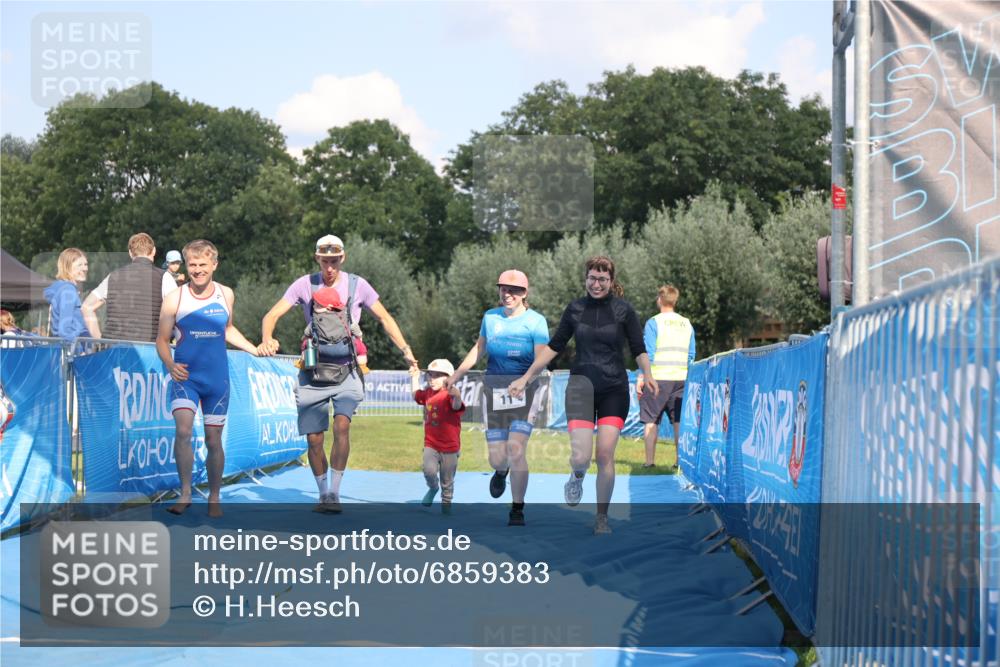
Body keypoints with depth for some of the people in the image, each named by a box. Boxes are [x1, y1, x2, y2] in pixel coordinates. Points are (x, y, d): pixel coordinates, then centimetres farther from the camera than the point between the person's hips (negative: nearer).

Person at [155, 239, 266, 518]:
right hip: (186, 377, -2)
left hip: (217, 379, 3)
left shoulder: (225, 295, 4)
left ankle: (214, 498, 23)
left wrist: (254, 349, 13)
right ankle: (185, 493, -12)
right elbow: (162, 339, 0)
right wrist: (170, 365, -18)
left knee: (214, 440, 7)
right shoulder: (175, 299, -6)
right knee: (183, 429, -23)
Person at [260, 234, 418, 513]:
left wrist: (405, 350, -1)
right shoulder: (305, 285, -2)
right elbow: (272, 315, -7)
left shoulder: (357, 285, -1)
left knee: (341, 425, -23)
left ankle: (335, 493, -15)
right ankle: (323, 494, 23)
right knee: (314, 438, 2)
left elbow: (385, 318, 9)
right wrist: (267, 339, -28)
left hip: (346, 372, -1)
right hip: (313, 372, 1)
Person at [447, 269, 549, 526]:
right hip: (494, 389, 3)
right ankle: (501, 472, 39)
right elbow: (479, 348, 23)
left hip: (524, 391, -3)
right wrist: (456, 375, 25)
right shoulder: (490, 317, 10)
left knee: (516, 450, -16)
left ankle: (517, 510, -3)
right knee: (497, 457, 0)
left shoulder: (535, 321, -1)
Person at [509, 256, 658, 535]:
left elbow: (639, 350, 2)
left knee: (605, 455, -5)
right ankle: (577, 477, 24)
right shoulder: (575, 309, 5)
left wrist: (647, 375, -17)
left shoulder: (624, 310, 0)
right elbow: (553, 347, 12)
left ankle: (601, 517, 11)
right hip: (581, 385, 1)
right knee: (581, 457, -13)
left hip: (614, 389, -1)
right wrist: (525, 378, 10)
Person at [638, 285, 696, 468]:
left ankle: (650, 460, 0)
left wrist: (641, 378, -5)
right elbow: (691, 356, 13)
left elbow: (648, 354, -8)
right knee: (679, 420, 6)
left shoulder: (653, 322, -4)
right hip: (681, 378, 4)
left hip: (657, 377, -4)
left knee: (651, 420, 2)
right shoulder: (687, 324, 10)